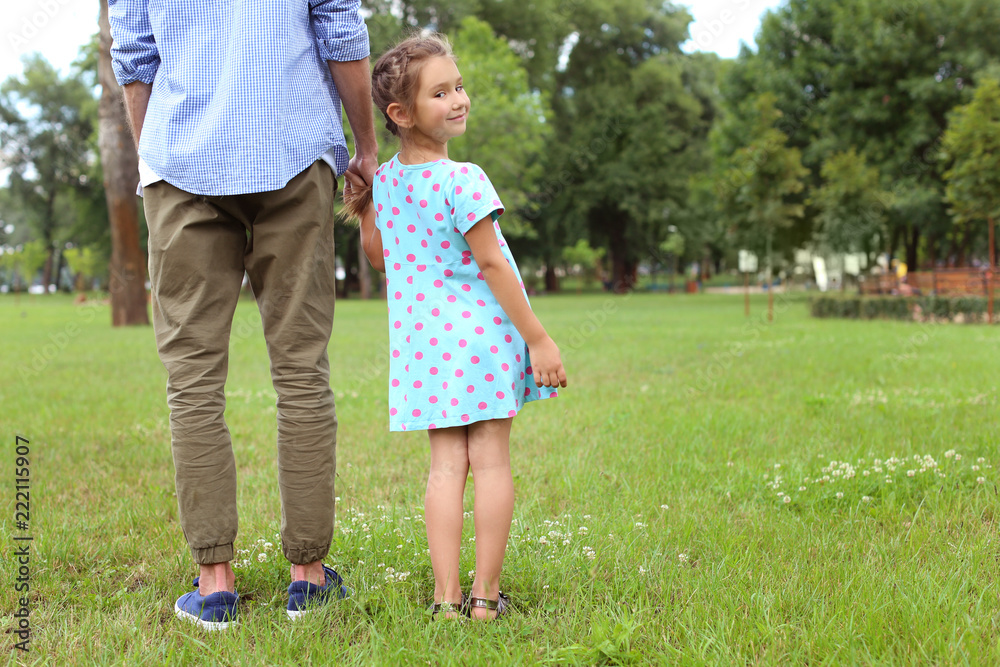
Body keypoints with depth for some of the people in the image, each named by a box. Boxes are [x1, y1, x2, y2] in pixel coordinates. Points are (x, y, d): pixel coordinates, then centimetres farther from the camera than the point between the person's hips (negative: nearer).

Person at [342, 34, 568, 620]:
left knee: (446, 463, 7)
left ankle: (447, 596, 6)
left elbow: (377, 255, 19)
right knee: (491, 460, 3)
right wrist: (538, 338, -11)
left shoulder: (383, 181, 7)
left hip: (425, 340, 6)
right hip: (484, 332, -6)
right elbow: (491, 265, -15)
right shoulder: (463, 180, -15)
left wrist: (362, 210, 28)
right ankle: (485, 594, 8)